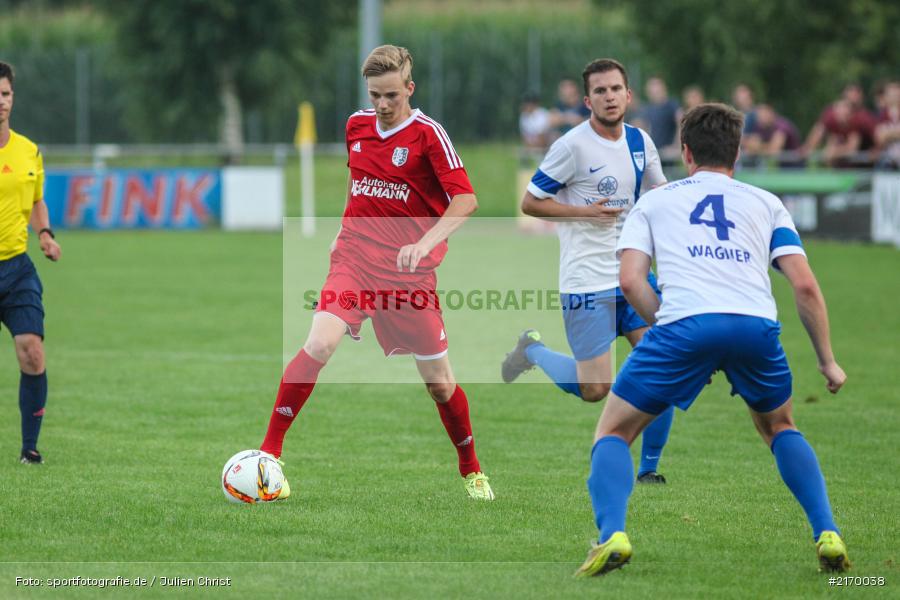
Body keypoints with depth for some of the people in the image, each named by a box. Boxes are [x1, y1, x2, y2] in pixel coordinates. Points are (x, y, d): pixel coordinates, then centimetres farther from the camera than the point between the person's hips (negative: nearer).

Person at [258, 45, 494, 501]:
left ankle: (471, 471, 27)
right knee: (319, 345, -22)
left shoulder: (427, 133, -9)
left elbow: (465, 199, -17)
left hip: (409, 272, -2)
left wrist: (426, 242, -29)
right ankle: (268, 452, -17)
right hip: (354, 259, 2)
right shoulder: (356, 126, 6)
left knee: (439, 381, 4)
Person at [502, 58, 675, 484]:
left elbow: (658, 194, 24)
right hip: (587, 283, -6)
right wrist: (586, 212, -17)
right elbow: (530, 202, -8)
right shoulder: (573, 146, -12)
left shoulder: (639, 142, 7)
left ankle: (649, 468, 8)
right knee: (595, 389, -7)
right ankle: (533, 350, 22)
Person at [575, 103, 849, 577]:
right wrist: (827, 361, 22)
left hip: (683, 324, -2)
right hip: (757, 325, 2)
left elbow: (630, 280, 9)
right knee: (780, 428, 30)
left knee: (612, 433, 14)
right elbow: (805, 286, 15)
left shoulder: (653, 203, 26)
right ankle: (827, 534, 12)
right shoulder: (765, 203, 27)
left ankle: (611, 534, -12)